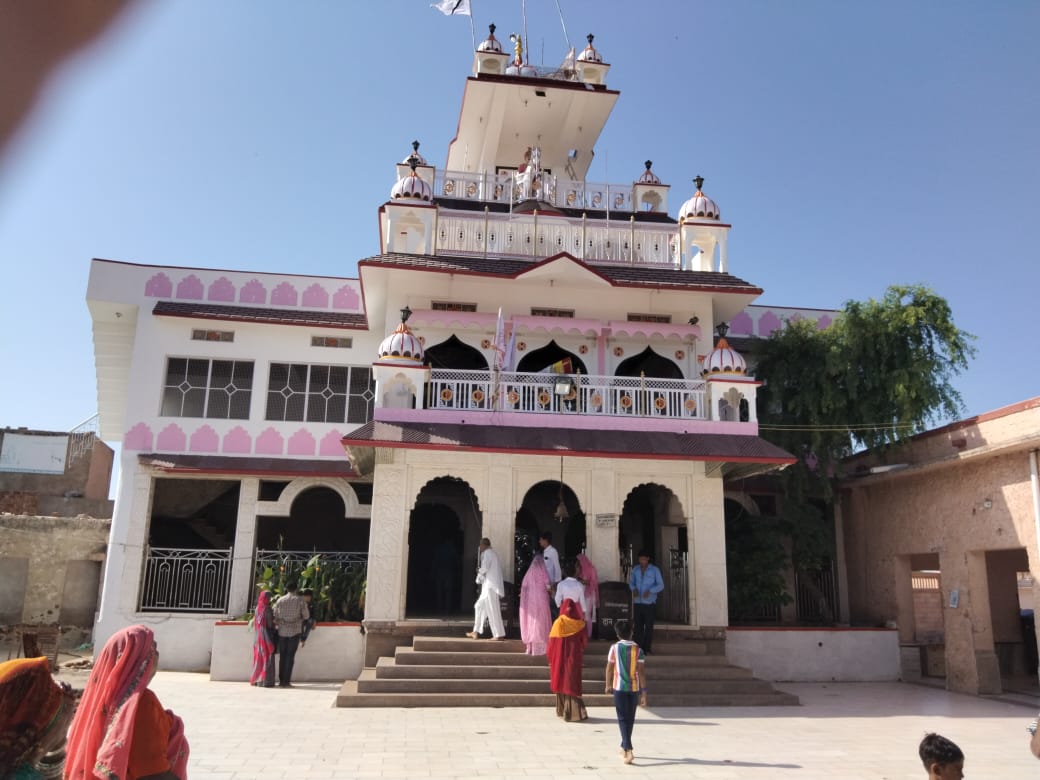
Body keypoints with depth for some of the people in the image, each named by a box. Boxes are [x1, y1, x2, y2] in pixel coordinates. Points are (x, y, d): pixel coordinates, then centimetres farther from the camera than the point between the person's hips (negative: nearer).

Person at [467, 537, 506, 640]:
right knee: (479, 606, 14)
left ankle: (499, 634, -5)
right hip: (489, 585, 10)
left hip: (491, 585, -10)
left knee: (492, 610, -7)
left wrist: (479, 571, 1)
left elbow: (484, 568, -20)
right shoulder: (494, 553, 19)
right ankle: (476, 632, 17)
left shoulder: (487, 553, -8)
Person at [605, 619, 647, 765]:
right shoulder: (637, 649, -2)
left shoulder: (614, 648, -4)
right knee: (630, 719, 17)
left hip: (620, 687, -2)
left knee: (623, 719, -1)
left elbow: (609, 668, 1)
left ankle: (628, 750, -16)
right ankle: (624, 747, 30)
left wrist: (608, 685, 15)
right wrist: (643, 691, -2)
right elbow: (641, 671, -5)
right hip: (634, 687, 2)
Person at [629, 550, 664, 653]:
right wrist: (634, 589, -6)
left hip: (649, 602, -3)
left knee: (649, 626, 0)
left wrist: (650, 591, -18)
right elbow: (631, 582, 17)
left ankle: (647, 649, 8)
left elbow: (661, 585, -3)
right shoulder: (635, 569, 8)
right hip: (637, 602, 3)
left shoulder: (655, 570, -1)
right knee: (638, 625, 2)